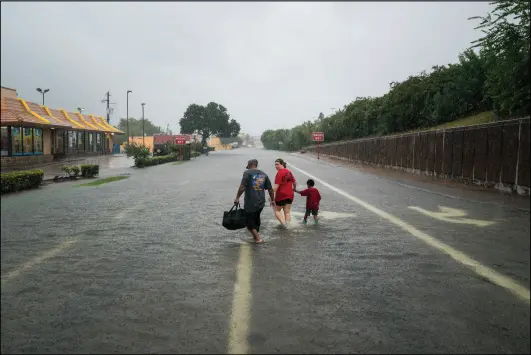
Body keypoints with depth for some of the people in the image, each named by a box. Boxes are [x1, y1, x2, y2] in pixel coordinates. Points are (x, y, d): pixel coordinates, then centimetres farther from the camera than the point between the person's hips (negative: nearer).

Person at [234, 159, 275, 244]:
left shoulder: (247, 173, -7)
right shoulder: (263, 174, 9)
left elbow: (242, 187, -18)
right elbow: (270, 189, 11)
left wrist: (237, 198, -12)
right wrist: (272, 200, 22)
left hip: (250, 203, -6)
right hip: (261, 202, 6)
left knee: (249, 221, 7)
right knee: (256, 218, 24)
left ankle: (258, 238, 0)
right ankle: (257, 234, 35)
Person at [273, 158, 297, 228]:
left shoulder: (279, 173, -15)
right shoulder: (289, 172, 9)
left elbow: (276, 186, -21)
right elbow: (295, 182, 17)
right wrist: (294, 189, 35)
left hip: (281, 195, -6)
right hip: (290, 195, 7)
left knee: (277, 210, 9)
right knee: (287, 211, 11)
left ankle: (283, 222, -8)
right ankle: (287, 222, 4)